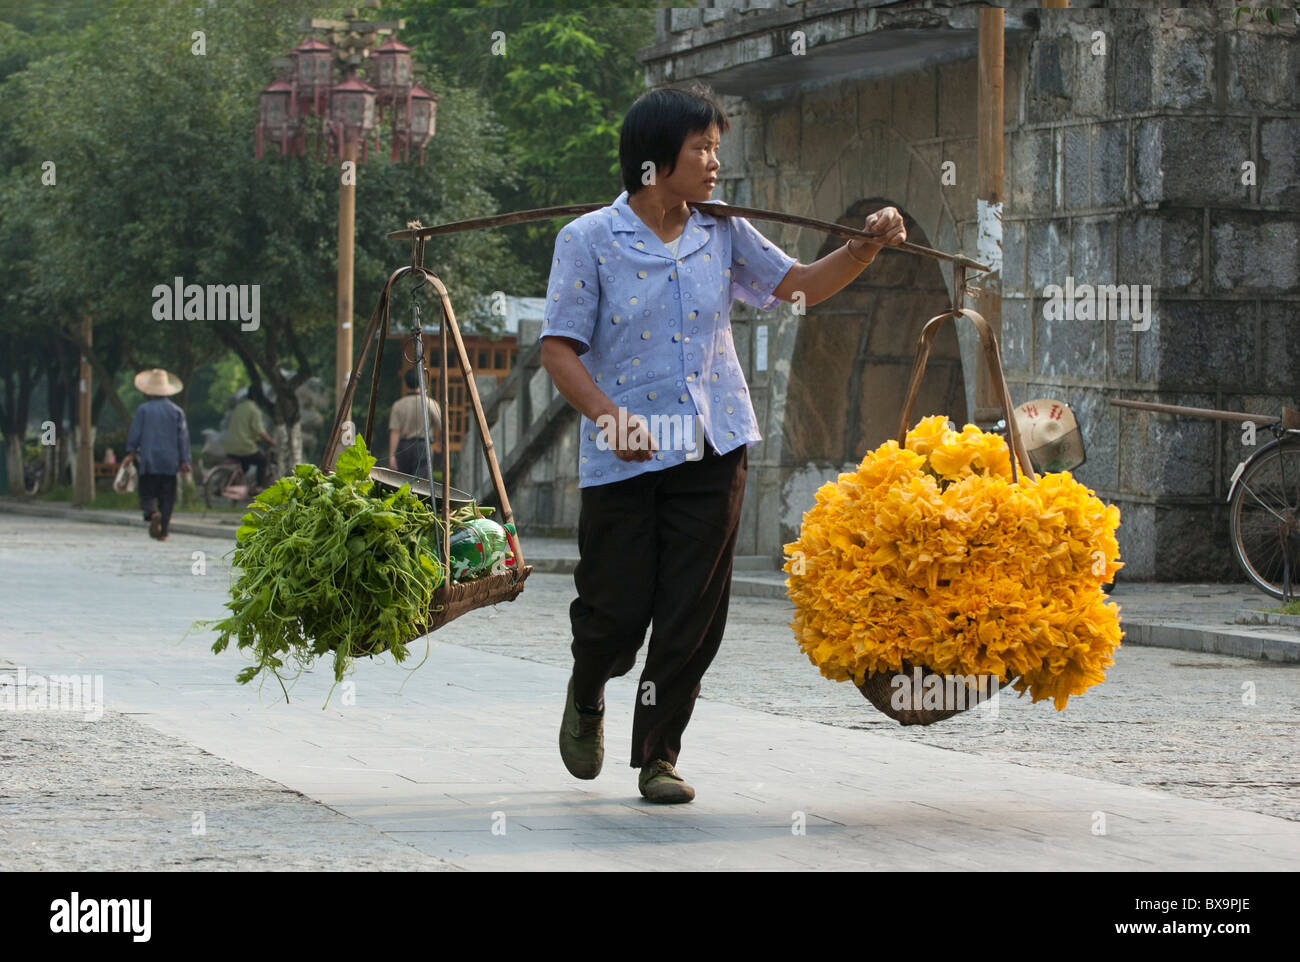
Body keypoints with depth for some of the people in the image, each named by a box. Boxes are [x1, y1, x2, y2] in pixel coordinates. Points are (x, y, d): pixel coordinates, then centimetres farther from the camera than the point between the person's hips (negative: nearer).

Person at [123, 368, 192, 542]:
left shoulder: (143, 410, -2)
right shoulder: (176, 411, 4)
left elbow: (134, 434, -2)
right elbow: (183, 437, 4)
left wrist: (131, 452, 7)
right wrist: (184, 461, 7)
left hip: (148, 461, -2)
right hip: (169, 462, 2)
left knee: (147, 493, 3)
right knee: (167, 496, 7)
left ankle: (153, 513, -28)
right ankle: (162, 531, 3)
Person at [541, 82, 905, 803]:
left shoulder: (723, 236, 7)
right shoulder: (589, 240, -5)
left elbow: (800, 285, 15)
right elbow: (559, 347, -7)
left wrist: (867, 246, -2)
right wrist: (608, 415, -22)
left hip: (713, 451, 3)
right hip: (624, 457, -3)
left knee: (692, 617, 0)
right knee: (617, 613, 2)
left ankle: (658, 756, 12)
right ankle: (586, 700, 35)